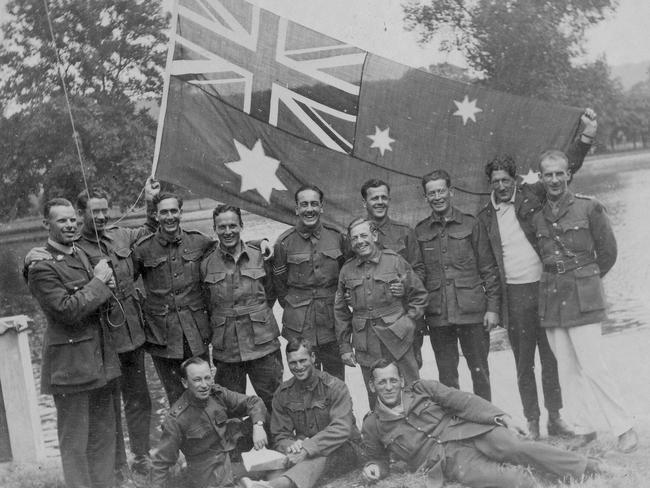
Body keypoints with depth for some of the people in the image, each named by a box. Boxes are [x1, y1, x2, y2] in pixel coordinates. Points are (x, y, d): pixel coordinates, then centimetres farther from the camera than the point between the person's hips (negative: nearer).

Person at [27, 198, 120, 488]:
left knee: (103, 434, 16)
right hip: (71, 363, -8)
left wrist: (105, 279, 4)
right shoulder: (41, 267, -14)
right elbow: (67, 311, -21)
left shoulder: (82, 254, 13)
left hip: (101, 358, 8)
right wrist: (99, 282, -16)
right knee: (75, 440, 3)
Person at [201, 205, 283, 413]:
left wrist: (256, 315, 5)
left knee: (274, 401, 6)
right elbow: (207, 304, 10)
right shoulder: (207, 263, 0)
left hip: (262, 344, 0)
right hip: (226, 350, 0)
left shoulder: (258, 256, 1)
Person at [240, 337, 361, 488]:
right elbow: (280, 436, 5)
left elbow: (341, 429, -21)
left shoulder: (335, 386, -8)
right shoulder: (282, 394, 5)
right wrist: (291, 446, -21)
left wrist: (307, 448, -33)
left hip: (342, 449, -4)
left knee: (320, 456, -39)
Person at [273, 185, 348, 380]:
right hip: (299, 327, -1)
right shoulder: (284, 242, -4)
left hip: (333, 324, 2)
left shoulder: (337, 237, 2)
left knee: (336, 380, 10)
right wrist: (293, 307, 3)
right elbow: (279, 282, 5)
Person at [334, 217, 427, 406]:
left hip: (398, 342, -2)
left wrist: (407, 321, -2)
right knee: (376, 402, 9)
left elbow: (419, 295, 8)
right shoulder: (347, 270, 6)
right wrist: (344, 346, 9)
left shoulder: (395, 261, 0)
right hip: (366, 347, 2)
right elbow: (340, 311, 12)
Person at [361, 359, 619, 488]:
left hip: (468, 431, 1)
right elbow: (378, 457, 23)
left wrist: (500, 417, -8)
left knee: (518, 447, -22)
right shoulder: (372, 426, 10)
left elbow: (463, 401, 4)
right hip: (448, 460, 0)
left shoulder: (421, 390, 10)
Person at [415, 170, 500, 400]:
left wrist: (492, 307, -4)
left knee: (480, 371, 7)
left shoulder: (471, 225, 3)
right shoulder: (420, 232, 8)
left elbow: (489, 269, 2)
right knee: (446, 374, 9)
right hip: (437, 316, 2)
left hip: (472, 312, -1)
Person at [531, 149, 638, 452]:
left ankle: (624, 429, 4)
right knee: (567, 371, 7)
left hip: (582, 299, -4)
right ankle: (587, 428, 18)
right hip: (551, 299, 4)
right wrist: (557, 280, 13)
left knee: (592, 367, -8)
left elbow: (608, 251, 6)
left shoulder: (589, 207, -1)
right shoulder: (535, 217, 9)